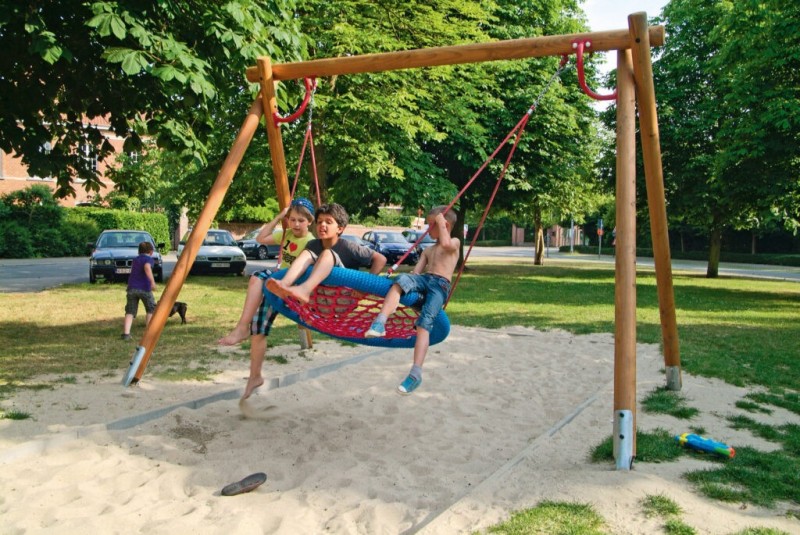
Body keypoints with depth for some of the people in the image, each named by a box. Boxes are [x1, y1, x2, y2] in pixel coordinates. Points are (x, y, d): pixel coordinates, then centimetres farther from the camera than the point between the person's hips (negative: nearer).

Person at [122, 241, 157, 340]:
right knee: (151, 310, 11)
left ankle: (126, 333, -8)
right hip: (144, 288, -5)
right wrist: (152, 281, -28)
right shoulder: (149, 259, 1)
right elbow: (147, 267, -19)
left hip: (131, 288, 5)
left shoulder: (135, 260, 22)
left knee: (130, 312, 6)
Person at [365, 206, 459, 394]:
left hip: (440, 285, -5)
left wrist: (441, 222, 3)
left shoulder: (454, 242, 17)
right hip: (424, 279, 5)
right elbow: (416, 271, 20)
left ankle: (416, 374, -33)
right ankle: (380, 323, -47)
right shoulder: (428, 250, 34)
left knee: (424, 322, -26)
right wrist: (408, 284, 1)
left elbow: (445, 244, -10)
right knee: (403, 279, -31)